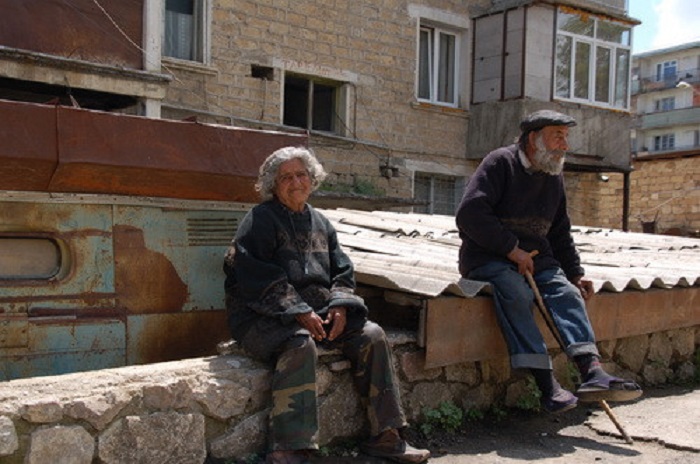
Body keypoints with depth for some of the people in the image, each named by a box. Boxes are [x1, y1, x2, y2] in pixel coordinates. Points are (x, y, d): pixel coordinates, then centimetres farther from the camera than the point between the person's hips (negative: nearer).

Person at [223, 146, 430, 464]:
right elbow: (259, 279, -13)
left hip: (318, 311, 6)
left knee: (371, 335, -12)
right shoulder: (260, 220, -2)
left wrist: (340, 306, -5)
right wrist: (299, 312, -21)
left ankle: (385, 437, -5)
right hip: (265, 316, -6)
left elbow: (342, 271, 16)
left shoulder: (321, 223, 19)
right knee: (300, 344, -36)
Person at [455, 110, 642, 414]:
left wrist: (575, 273, 12)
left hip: (533, 257, 6)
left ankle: (592, 372, -34)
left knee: (566, 291, -22)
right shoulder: (500, 163, -6)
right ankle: (547, 385, -38)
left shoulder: (554, 177, 18)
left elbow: (560, 233, 25)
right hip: (487, 257, -6)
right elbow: (469, 214, -17)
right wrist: (511, 249, -18)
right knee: (516, 292, -34)